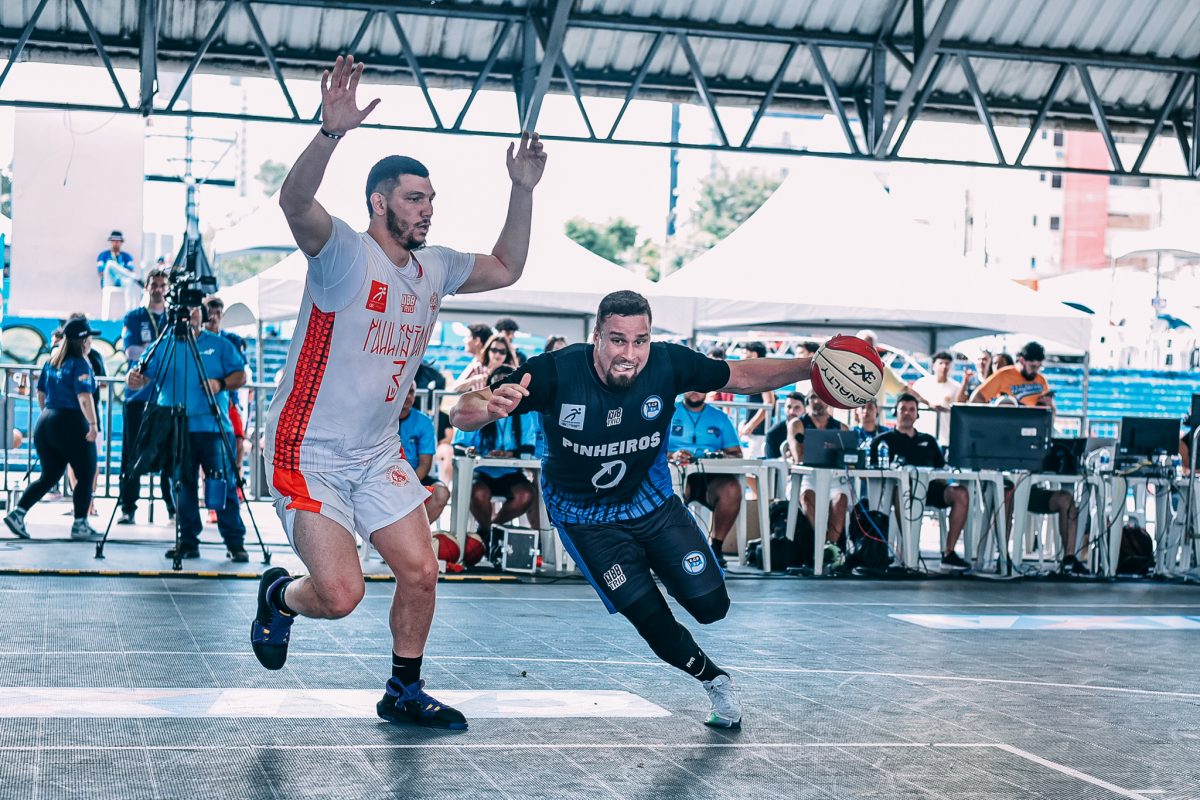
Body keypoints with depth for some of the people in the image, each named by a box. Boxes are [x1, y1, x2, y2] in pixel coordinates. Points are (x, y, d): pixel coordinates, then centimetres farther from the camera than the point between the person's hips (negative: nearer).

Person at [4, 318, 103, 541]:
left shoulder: (51, 361, 13)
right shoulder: (79, 364, -10)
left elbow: (40, 393, 19)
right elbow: (84, 398, -20)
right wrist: (93, 424, -21)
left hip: (46, 422, 8)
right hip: (71, 423, -8)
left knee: (49, 476, 15)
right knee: (86, 475, 4)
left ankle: (17, 513, 3)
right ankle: (80, 526, 4)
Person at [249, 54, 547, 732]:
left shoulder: (435, 268, 6)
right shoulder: (345, 252, -17)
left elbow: (506, 269, 20)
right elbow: (295, 203, -37)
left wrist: (524, 191, 8)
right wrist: (333, 131, -52)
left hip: (380, 453, 7)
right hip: (311, 452, -7)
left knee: (421, 574, 5)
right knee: (340, 593, -13)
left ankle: (404, 693, 26)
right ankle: (279, 597, 23)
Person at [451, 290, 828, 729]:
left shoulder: (667, 364, -22)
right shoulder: (556, 372, -30)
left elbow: (743, 377, -6)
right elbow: (461, 416, -31)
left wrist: (811, 367, -18)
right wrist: (491, 407, -55)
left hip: (652, 499, 3)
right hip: (585, 515, -2)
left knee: (711, 605, -4)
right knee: (653, 621, -13)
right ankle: (713, 680, 17)